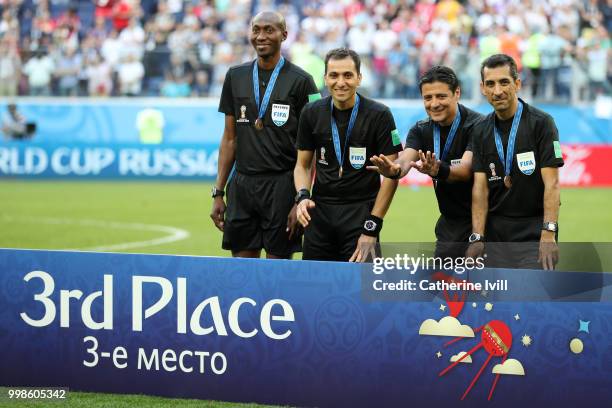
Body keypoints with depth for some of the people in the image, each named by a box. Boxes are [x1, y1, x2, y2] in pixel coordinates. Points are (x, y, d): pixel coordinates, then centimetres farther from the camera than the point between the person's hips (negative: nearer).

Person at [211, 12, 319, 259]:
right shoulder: (236, 77, 10)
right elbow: (230, 138, 14)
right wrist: (218, 193, 8)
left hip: (281, 185, -4)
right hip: (241, 183, 4)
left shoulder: (300, 81, -3)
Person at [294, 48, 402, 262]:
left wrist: (372, 228, -11)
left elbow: (391, 174, -6)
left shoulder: (379, 115, -7)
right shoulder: (312, 113, 4)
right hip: (320, 211, 3)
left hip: (361, 211, -3)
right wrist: (302, 196, -8)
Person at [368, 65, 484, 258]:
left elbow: (466, 169, -30)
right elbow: (405, 160, -17)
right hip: (450, 224, 6)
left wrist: (439, 171, -52)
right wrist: (394, 169, -42)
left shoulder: (476, 125, -15)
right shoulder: (421, 130, 2)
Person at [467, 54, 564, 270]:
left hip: (534, 230, -4)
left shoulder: (541, 122, -7)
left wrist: (548, 234, -21)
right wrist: (477, 237, -6)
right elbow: (480, 187, 5)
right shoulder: (482, 131, 8)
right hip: (496, 233, 5)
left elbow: (551, 182, -12)